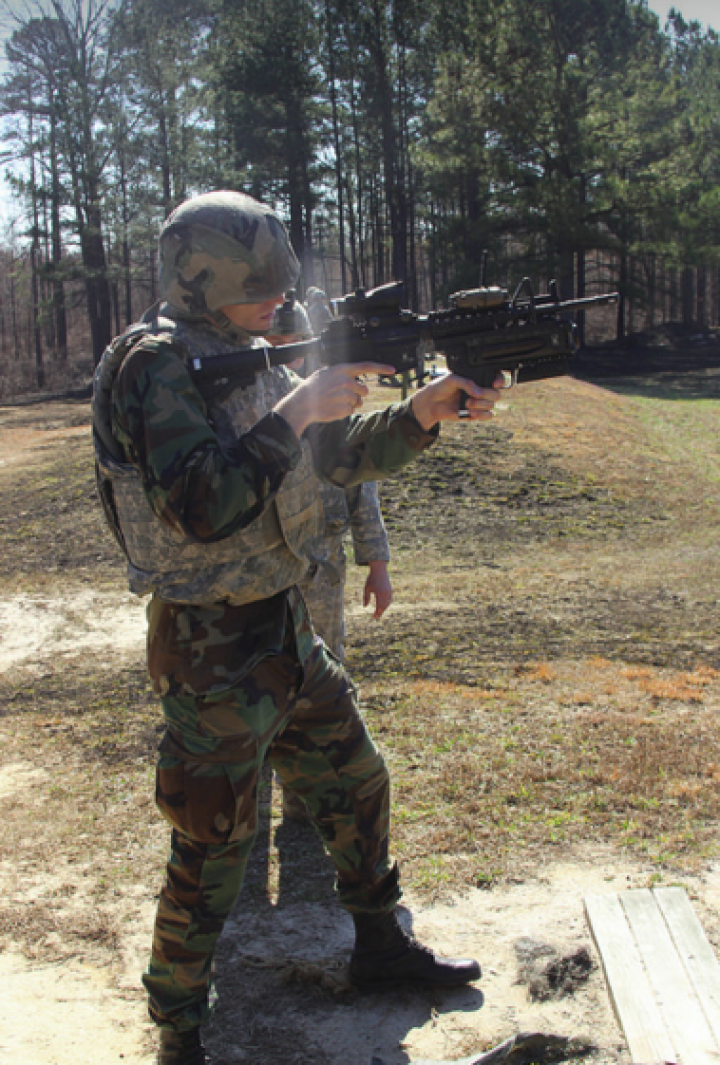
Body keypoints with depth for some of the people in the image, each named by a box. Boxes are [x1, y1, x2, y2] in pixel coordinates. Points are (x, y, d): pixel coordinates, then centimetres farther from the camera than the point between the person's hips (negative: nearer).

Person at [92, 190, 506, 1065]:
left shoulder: (246, 361, 8)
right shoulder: (156, 366, -17)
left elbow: (341, 456, 12)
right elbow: (202, 508, -29)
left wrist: (423, 412, -3)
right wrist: (294, 413, -25)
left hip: (285, 632, 9)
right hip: (211, 653, -9)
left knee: (356, 784, 20)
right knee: (212, 850, 3)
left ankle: (379, 946, 41)